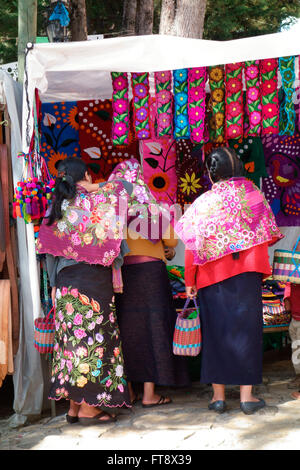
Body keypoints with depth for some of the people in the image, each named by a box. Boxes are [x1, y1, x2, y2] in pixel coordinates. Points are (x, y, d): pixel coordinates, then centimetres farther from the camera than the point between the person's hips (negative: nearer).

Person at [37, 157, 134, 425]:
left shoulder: (55, 209, 10)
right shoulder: (92, 201, -6)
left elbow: (49, 251, 11)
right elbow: (126, 186, 2)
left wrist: (54, 283, 16)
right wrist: (95, 188, 15)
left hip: (65, 280, 6)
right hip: (92, 279, -6)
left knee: (72, 337, 9)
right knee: (93, 337, -2)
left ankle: (74, 405, 14)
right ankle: (89, 408, -1)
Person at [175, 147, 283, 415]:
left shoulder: (204, 202, -3)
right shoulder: (253, 193, 2)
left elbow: (192, 246, -4)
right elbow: (267, 234, 6)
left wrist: (189, 281, 2)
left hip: (212, 274, -1)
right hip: (247, 272, 1)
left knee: (216, 331, 7)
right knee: (246, 328, 5)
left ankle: (219, 395, 8)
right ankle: (246, 395, 3)